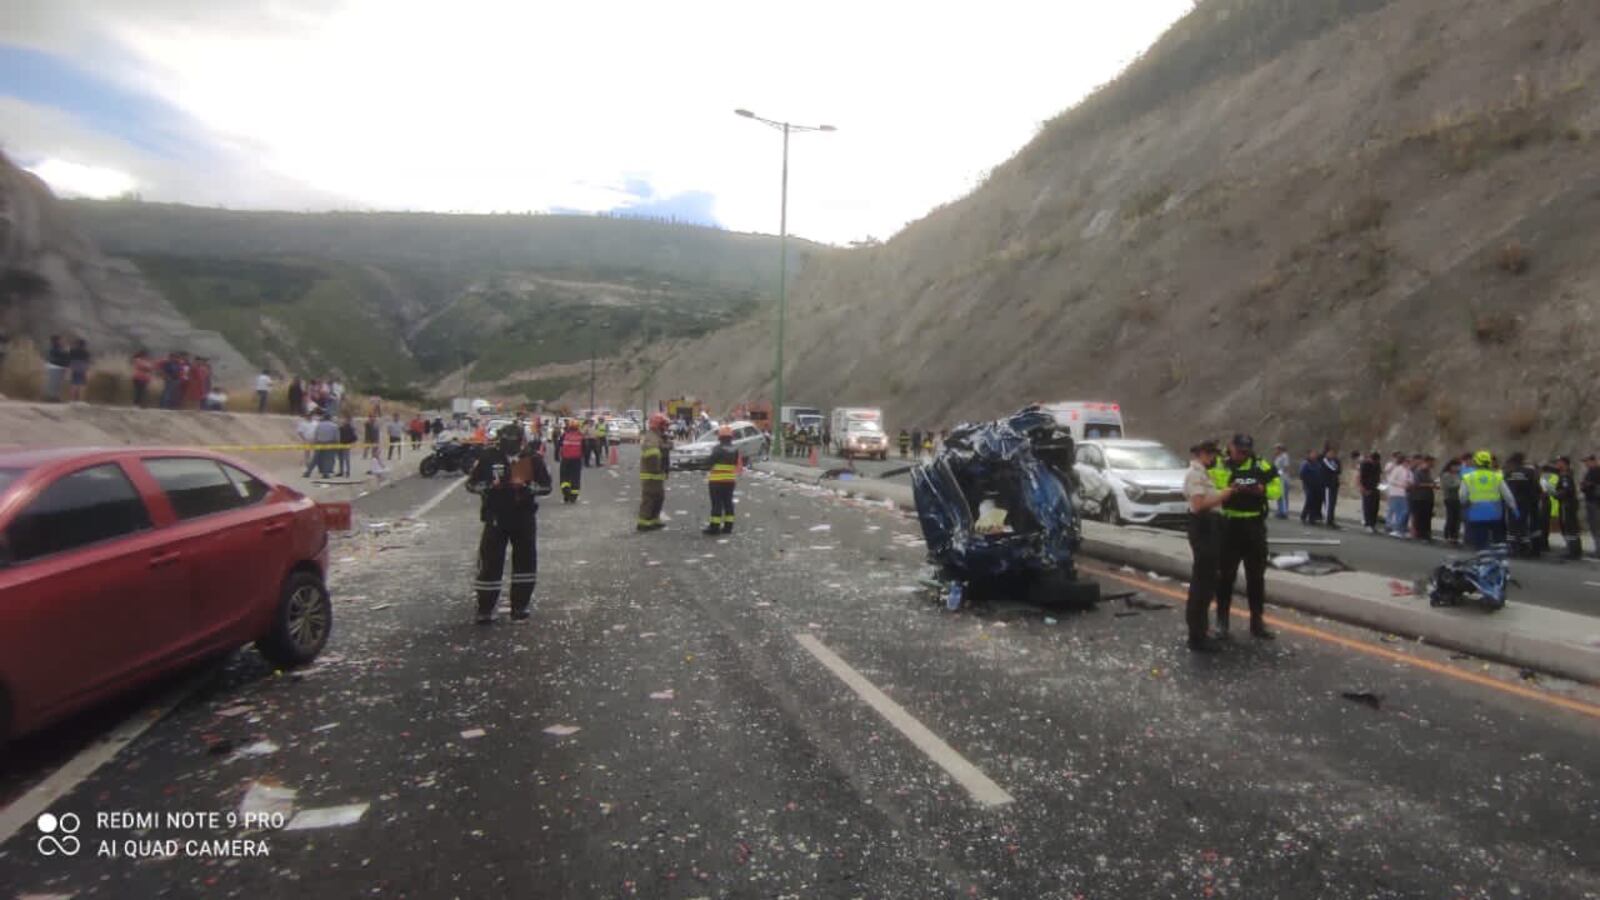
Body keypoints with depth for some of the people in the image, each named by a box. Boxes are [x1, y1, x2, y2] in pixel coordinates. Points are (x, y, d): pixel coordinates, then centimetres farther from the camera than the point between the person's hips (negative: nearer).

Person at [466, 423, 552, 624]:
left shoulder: (533, 458, -5)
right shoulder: (488, 456, -8)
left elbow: (546, 485, -3)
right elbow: (471, 483, -3)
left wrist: (526, 486, -21)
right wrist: (491, 485, -22)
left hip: (524, 517, 2)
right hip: (495, 517, -2)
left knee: (526, 560, 7)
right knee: (490, 562, -3)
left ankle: (520, 605, 21)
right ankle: (485, 608, 7)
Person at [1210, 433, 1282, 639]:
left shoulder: (1260, 466, 2)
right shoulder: (1219, 467, -7)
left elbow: (1277, 490, 2)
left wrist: (1261, 489, -17)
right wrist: (1229, 490, -29)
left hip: (1255, 527, 3)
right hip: (1229, 527, -3)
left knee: (1256, 576, 10)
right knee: (1226, 575, 5)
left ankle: (1257, 622, 21)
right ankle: (1222, 620, 16)